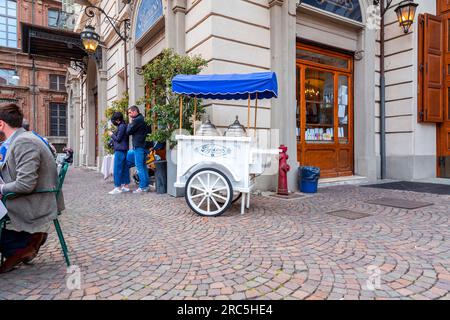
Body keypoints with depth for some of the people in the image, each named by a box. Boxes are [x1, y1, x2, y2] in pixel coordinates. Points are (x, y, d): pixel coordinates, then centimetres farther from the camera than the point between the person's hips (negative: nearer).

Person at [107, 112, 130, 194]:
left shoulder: (121, 126, -12)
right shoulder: (124, 126, 16)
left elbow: (118, 139, -14)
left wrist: (112, 134, 1)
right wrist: (113, 134, 12)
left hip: (120, 151, -10)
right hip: (124, 150, 10)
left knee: (117, 169, -7)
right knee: (124, 168, 10)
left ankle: (118, 187, -5)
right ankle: (125, 186, 15)